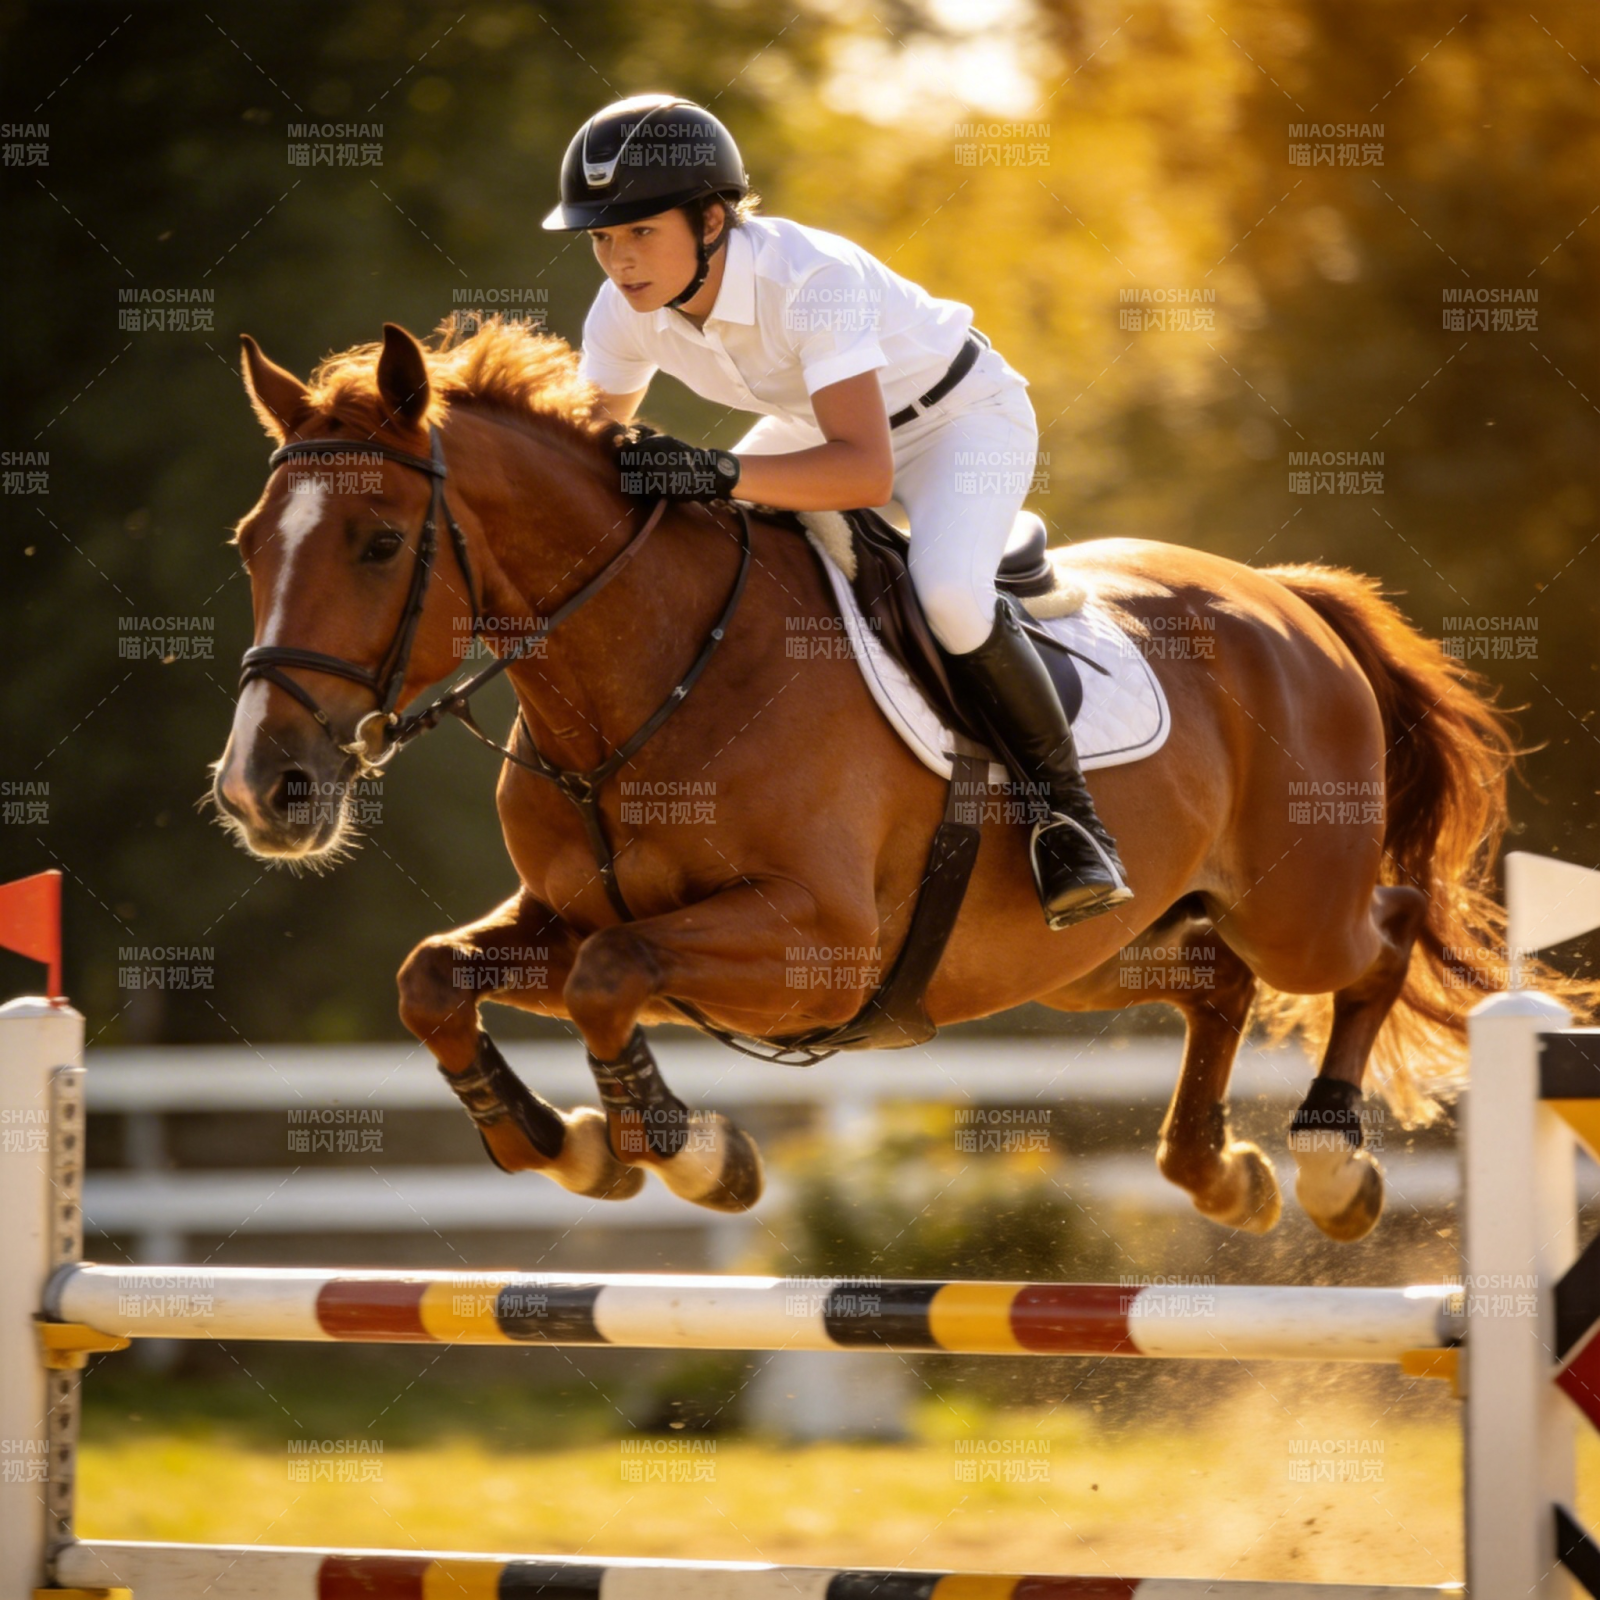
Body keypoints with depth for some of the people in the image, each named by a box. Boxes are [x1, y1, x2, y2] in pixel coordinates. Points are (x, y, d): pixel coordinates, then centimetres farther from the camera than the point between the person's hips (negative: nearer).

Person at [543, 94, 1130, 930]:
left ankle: (1068, 816, -14)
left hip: (960, 417, -7)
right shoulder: (628, 311, -18)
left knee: (947, 589, -33)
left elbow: (867, 470, -48)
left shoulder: (812, 279, -39)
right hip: (821, 419, 8)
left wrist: (719, 475, -60)